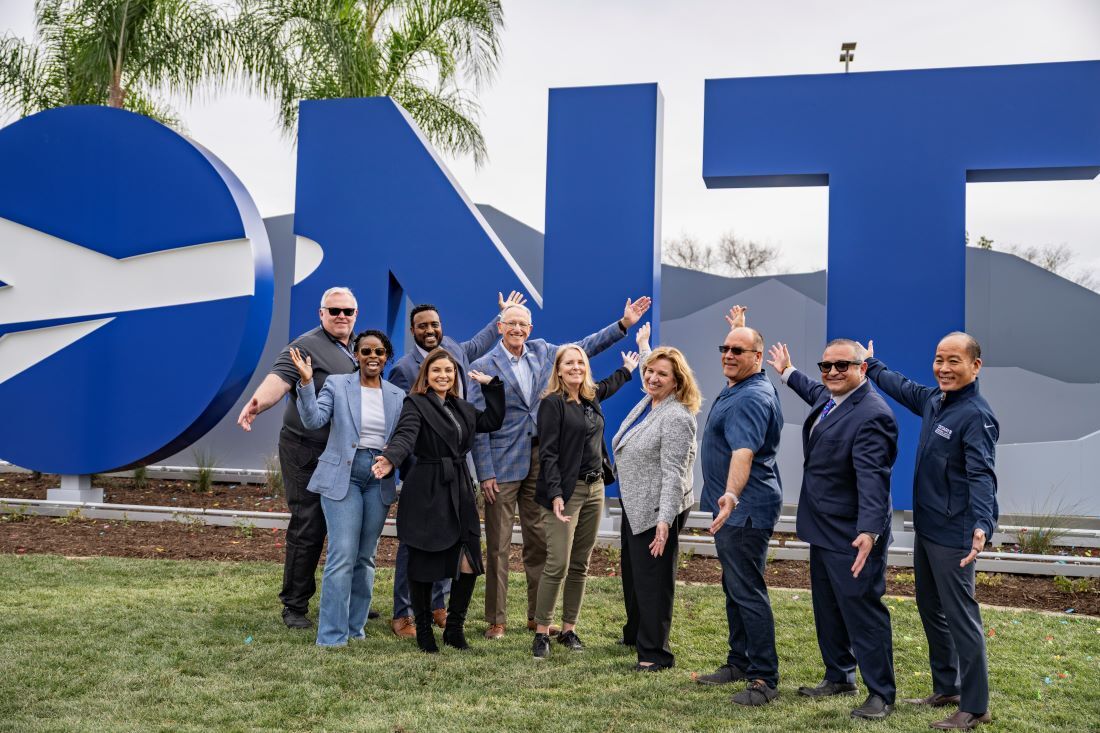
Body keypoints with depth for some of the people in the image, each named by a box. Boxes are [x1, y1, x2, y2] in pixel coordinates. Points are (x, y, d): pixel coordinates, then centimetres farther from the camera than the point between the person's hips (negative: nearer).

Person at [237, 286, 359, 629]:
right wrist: (257, 402, -43)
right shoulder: (308, 346, -9)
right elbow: (280, 377, -24)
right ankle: (294, 606, 11)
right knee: (307, 529, -2)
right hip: (307, 453, -7)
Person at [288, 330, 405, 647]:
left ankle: (355, 628, 21)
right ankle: (331, 636, -3)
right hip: (342, 477, -4)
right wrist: (306, 382, -22)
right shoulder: (337, 384, 1)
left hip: (379, 480, 4)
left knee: (365, 558, 10)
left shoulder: (397, 396, 11)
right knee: (343, 556, -10)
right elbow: (313, 420, -12)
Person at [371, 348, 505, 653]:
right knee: (423, 565, 3)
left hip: (460, 492, 6)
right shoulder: (415, 404, -6)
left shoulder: (462, 408, 15)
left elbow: (493, 421, 20)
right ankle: (423, 630, 20)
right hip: (426, 493, -6)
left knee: (468, 564, 0)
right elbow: (405, 435, -22)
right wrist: (391, 458, -42)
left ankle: (454, 629, 16)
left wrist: (491, 385, 15)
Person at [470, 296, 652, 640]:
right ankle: (496, 620, 11)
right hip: (503, 465, -4)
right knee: (498, 548, 2)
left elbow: (583, 348, 17)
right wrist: (485, 474, -12)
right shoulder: (484, 366, -5)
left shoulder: (542, 351, 8)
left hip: (539, 461, 5)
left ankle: (538, 617, 19)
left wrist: (624, 323, 11)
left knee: (540, 543, 9)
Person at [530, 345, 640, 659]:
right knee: (558, 565, -10)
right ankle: (541, 633, 0)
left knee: (580, 565, 8)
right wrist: (555, 494, -22)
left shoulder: (591, 398, 11)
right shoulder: (552, 403, -8)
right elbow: (548, 453, -14)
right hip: (566, 491, -7)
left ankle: (569, 630, 16)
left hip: (595, 488, 7)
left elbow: (609, 384, 37)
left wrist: (627, 368, 50)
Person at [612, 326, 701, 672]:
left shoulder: (676, 417, -20)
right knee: (631, 573, 22)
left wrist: (665, 520, -30)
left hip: (656, 511, -10)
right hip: (633, 505, 10)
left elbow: (674, 474, -25)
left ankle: (654, 652, 9)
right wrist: (643, 347, 46)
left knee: (652, 580, -3)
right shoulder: (647, 402, 8)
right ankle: (635, 634, 40)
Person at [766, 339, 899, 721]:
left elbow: (872, 478, -31)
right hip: (823, 530, 10)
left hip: (852, 536, -10)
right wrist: (788, 372, 46)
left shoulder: (872, 415, -23)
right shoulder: (829, 398, 6)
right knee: (827, 608, 20)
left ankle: (880, 694, 10)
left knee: (862, 610, -2)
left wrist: (868, 531, -39)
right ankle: (839, 677, 34)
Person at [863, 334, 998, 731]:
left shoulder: (976, 415, -18)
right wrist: (871, 364, 42)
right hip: (925, 528, 9)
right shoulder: (932, 400, 6)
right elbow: (901, 386, 29)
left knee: (960, 616, -3)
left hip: (953, 535, -9)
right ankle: (945, 688, 33)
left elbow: (981, 475, -28)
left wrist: (982, 526, -42)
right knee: (930, 609, 18)